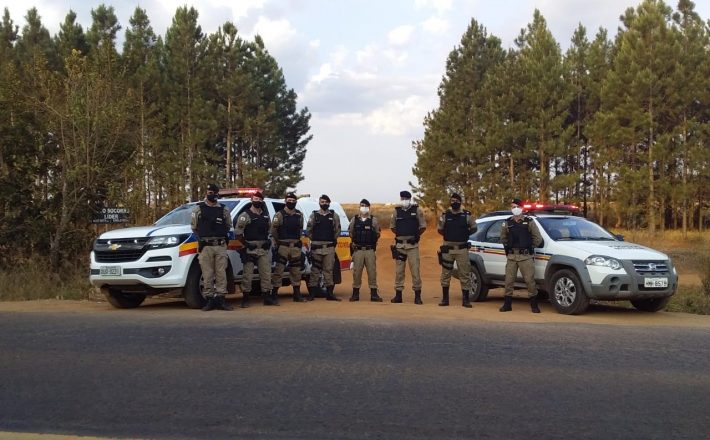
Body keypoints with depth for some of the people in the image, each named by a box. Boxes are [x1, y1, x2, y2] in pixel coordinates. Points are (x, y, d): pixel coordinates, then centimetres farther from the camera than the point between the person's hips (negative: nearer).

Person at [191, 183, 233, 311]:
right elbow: (194, 226, 12)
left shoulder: (224, 210, 11)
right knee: (207, 274, -1)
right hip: (205, 246, -1)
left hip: (221, 246, 2)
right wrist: (202, 237, 7)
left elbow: (229, 226, 19)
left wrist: (221, 235, 6)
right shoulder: (198, 208, 6)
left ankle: (221, 299, 4)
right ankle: (210, 300, 4)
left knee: (221, 273, 0)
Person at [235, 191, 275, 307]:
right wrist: (246, 244, -12)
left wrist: (268, 241, 12)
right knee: (248, 274, -4)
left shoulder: (266, 216, 15)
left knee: (266, 273, 5)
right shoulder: (245, 215, -4)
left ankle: (268, 297, 10)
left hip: (263, 249, 5)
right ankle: (245, 299, 3)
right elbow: (238, 233, -7)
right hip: (250, 249, -5)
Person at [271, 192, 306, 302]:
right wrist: (276, 244, -4)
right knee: (279, 270, -7)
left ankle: (297, 295, 17)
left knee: (296, 271, 10)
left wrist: (298, 240, 12)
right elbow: (273, 230, -5)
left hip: (296, 246, 5)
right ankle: (274, 295, -4)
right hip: (283, 246, -5)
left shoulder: (299, 215, 12)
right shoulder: (279, 215, -3)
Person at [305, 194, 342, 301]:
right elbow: (308, 230, 7)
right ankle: (312, 293, 5)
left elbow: (337, 230, 11)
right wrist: (315, 240, 5)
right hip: (316, 247, -1)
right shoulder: (314, 215, 6)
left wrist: (332, 240, 7)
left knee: (328, 270, 2)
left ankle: (329, 293, 6)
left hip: (329, 247, 1)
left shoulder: (334, 216, 8)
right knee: (315, 270, 2)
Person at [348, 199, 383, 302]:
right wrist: (354, 242, 10)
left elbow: (377, 234, 11)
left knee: (372, 271, -2)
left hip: (370, 250, -1)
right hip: (358, 250, 1)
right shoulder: (354, 220, 7)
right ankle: (355, 293, 10)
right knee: (356, 271, 2)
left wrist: (373, 242, 3)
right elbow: (350, 232, 17)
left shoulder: (373, 220, 5)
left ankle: (374, 294, 2)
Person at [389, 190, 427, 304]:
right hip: (399, 244, 3)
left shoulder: (417, 210, 1)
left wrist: (416, 235, 0)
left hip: (412, 245, -3)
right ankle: (398, 294, 12)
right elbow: (392, 226, 18)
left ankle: (417, 295, 2)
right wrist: (400, 235, 11)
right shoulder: (396, 211, 8)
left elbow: (423, 226, 4)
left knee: (415, 269, -4)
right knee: (399, 270, 6)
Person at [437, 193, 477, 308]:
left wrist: (465, 235, 3)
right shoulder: (445, 215, 4)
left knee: (465, 274, -1)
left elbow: (474, 228, 11)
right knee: (445, 274, 6)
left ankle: (466, 300, 4)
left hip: (462, 249, -1)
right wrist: (448, 236, 5)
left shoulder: (467, 215, 2)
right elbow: (440, 229, 12)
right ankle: (445, 299, 15)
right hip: (448, 248, 1)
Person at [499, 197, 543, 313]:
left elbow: (538, 238, 5)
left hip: (526, 256, -3)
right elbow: (503, 238, 21)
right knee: (509, 281, 3)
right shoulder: (507, 223, 10)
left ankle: (534, 305, 4)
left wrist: (530, 247, 4)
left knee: (530, 280, -5)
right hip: (511, 256, 3)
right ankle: (507, 304, 12)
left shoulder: (529, 222, 3)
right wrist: (508, 247, 11)